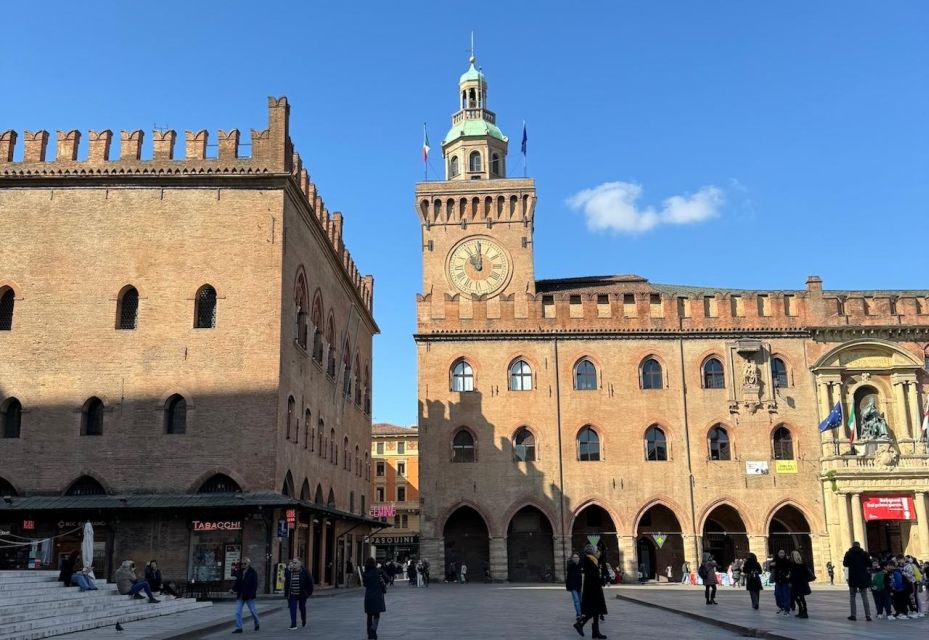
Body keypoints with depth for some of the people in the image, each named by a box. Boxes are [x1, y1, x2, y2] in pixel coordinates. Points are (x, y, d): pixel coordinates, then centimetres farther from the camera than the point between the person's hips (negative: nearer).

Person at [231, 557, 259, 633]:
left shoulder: (253, 572, -9)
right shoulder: (239, 572, 7)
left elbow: (255, 584, -13)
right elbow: (237, 582, 14)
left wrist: (253, 593, -21)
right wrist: (234, 589, -2)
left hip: (249, 595, -5)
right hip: (240, 595, 5)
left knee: (253, 610, 10)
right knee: (238, 612, -1)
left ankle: (257, 624, 32)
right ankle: (238, 628, 3)